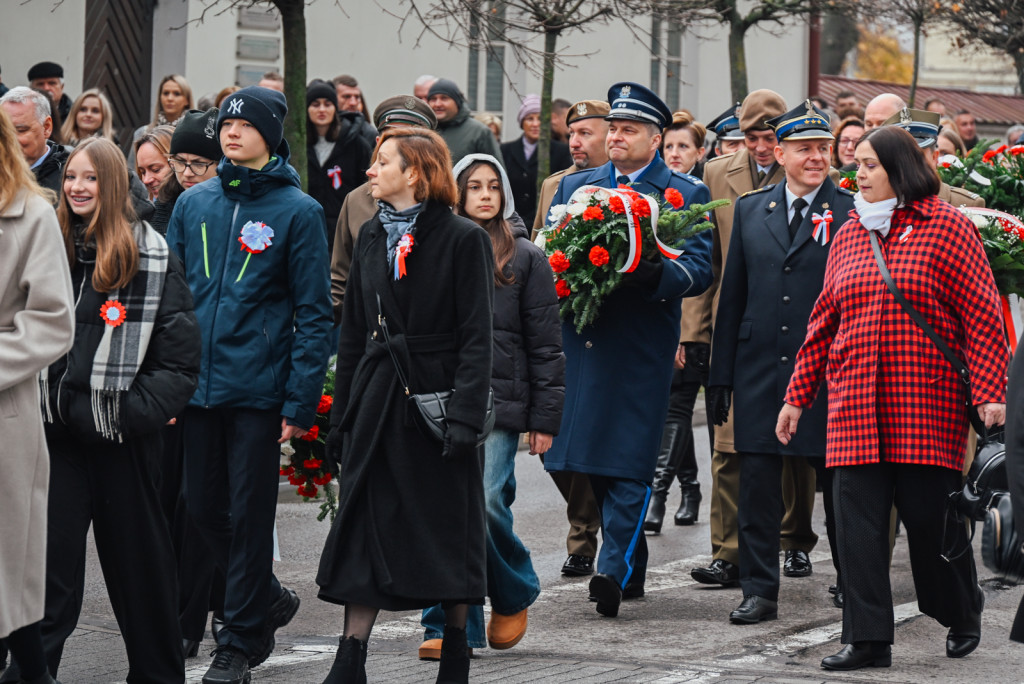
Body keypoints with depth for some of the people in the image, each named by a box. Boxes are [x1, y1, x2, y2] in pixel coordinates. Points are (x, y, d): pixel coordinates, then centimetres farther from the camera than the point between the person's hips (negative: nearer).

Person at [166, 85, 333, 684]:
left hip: (258, 388, -4)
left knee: (249, 515, 0)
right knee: (204, 507, 9)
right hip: (198, 383, 4)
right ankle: (269, 599, 31)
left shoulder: (298, 211, -3)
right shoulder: (195, 205, 9)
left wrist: (301, 402, -11)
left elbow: (314, 312, -5)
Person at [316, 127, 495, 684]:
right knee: (365, 531, 0)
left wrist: (465, 414, -18)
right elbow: (353, 334, 14)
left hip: (438, 393, -5)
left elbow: (476, 338, -10)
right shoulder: (372, 237, 11)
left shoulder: (463, 240, -6)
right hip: (377, 402, 5)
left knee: (449, 530, 4)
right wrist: (342, 416, 10)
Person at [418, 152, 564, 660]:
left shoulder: (526, 258, 5)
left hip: (497, 405, -3)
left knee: (484, 504, -14)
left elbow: (545, 343, 4)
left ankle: (514, 595, 14)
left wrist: (544, 418, -1)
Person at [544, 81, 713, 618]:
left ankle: (615, 569, -15)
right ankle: (632, 566, 20)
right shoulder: (574, 186, 16)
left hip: (642, 346, -5)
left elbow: (700, 270, -6)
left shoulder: (686, 195, 3)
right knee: (594, 458, 8)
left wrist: (656, 275, -26)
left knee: (627, 459, -11)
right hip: (583, 339, 5)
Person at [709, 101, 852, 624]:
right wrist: (720, 375, 8)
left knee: (838, 483, 8)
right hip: (761, 372, 3)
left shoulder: (853, 213, -2)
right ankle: (759, 590, 9)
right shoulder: (750, 210, 10)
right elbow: (733, 295, 11)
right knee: (757, 483, 2)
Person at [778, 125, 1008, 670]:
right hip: (855, 409, 4)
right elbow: (824, 323, 18)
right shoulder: (848, 237, 14)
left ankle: (963, 614, 26)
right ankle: (867, 640, 0)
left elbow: (983, 316, -4)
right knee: (857, 521, -3)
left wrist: (989, 392, -12)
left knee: (932, 518, 1)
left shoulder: (948, 228, -1)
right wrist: (797, 396, 15)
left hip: (927, 407, -4)